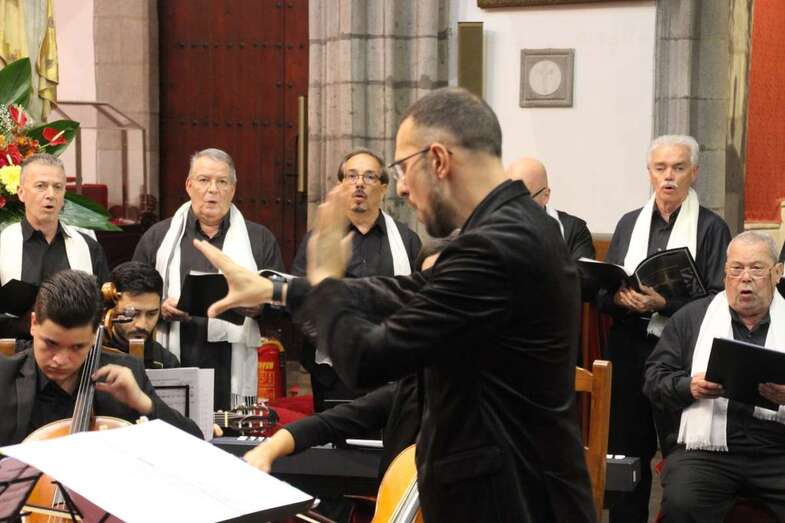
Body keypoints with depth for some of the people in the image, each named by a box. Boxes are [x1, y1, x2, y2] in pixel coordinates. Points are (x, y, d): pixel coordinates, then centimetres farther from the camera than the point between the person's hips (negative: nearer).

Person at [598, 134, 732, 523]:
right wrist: (620, 297, -11)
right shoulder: (629, 223, 12)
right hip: (629, 349, 4)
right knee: (627, 448, 6)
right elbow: (601, 292, 11)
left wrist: (665, 302, -19)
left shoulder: (711, 228, -1)